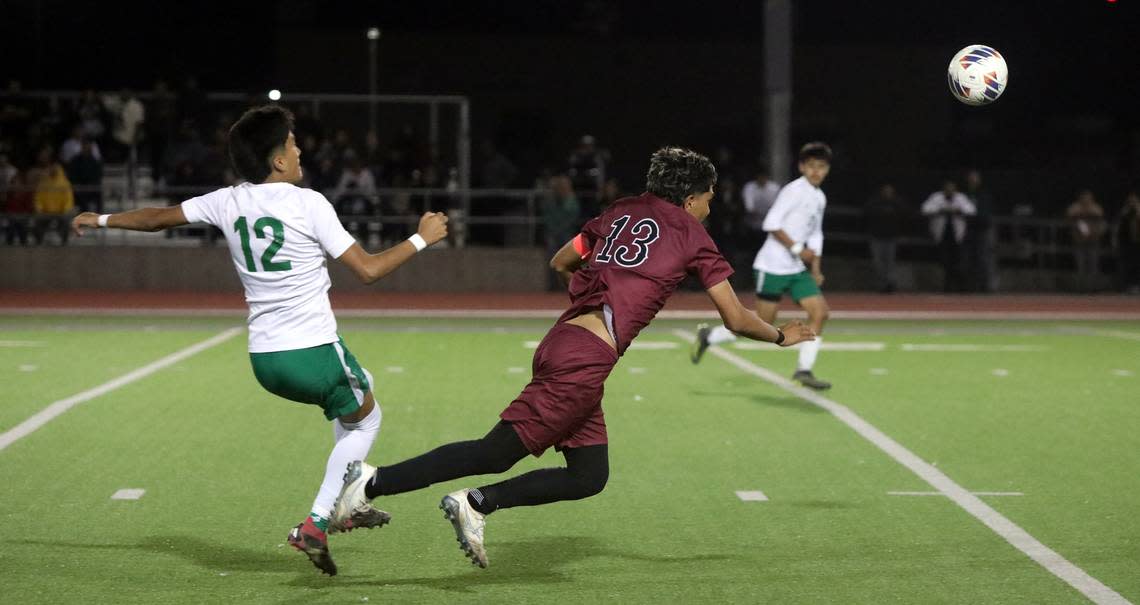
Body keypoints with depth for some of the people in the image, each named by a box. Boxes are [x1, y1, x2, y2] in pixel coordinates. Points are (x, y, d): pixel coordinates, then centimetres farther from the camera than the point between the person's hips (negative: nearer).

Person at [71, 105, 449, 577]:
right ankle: (315, 525, 3)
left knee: (360, 386, 32)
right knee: (365, 420, 17)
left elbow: (158, 218, 17)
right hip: (312, 351, -7)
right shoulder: (309, 204, -11)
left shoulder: (227, 202, 4)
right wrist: (422, 238, 1)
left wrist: (101, 219, 34)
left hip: (263, 357, 7)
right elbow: (368, 269, -11)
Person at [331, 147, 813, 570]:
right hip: (588, 356, -8)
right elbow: (737, 320, 7)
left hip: (561, 341, 8)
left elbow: (560, 263, 32)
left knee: (588, 477, 13)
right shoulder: (692, 235, 5)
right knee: (497, 453, -9)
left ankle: (476, 505, 2)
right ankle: (374, 482, -14)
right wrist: (782, 335, 25)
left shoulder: (621, 212, 22)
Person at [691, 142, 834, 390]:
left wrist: (816, 268, 14)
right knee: (763, 322, -6)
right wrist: (797, 249, -19)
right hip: (773, 265, -8)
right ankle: (709, 336, 12)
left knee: (820, 312, -4)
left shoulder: (819, 198, 14)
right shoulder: (794, 190, -13)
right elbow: (771, 223, -18)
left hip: (797, 269, 8)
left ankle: (804, 370, 2)